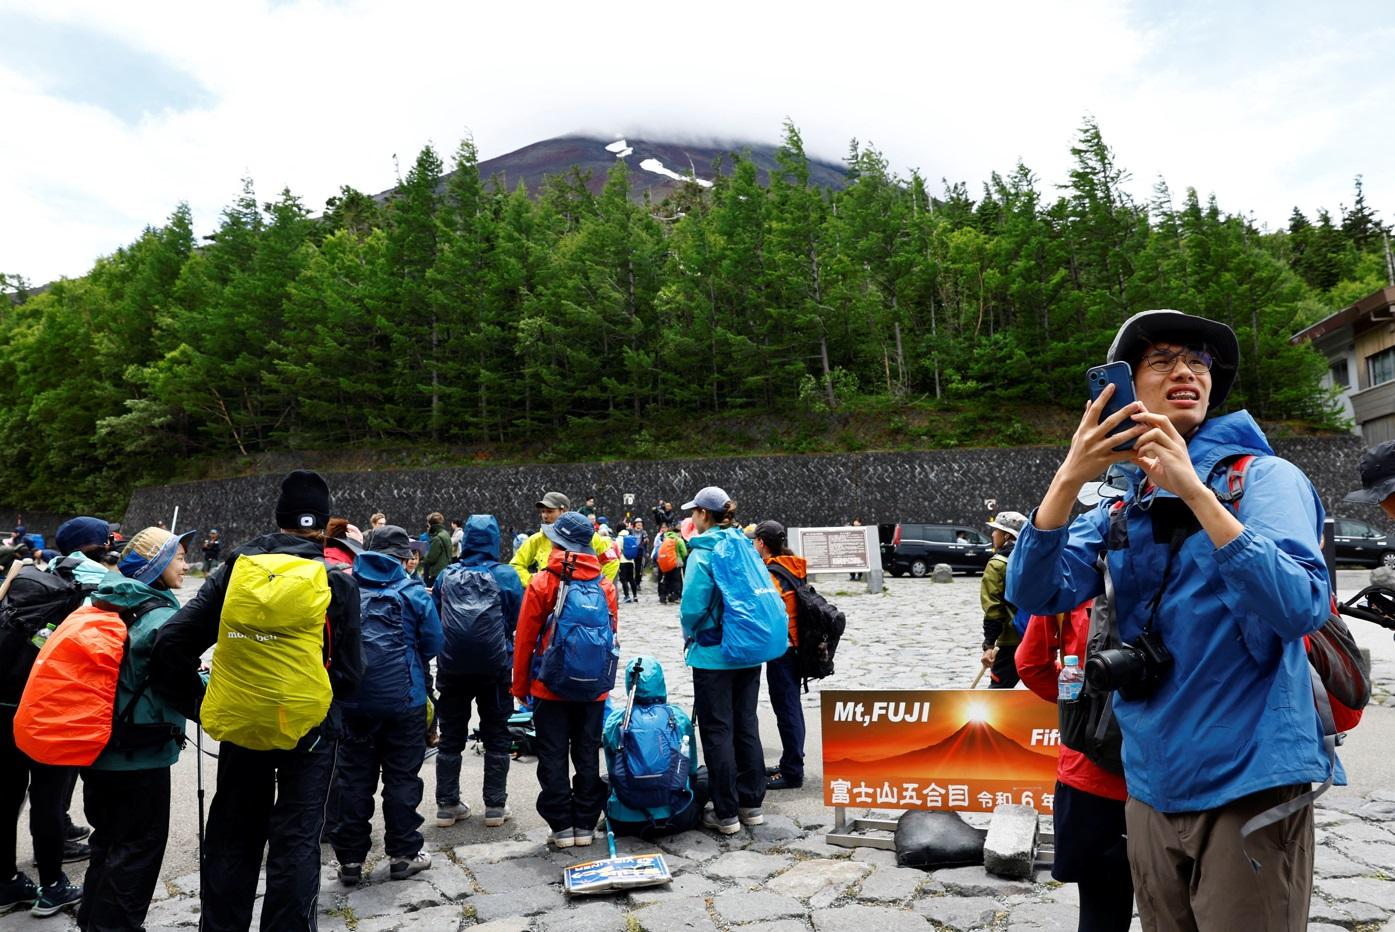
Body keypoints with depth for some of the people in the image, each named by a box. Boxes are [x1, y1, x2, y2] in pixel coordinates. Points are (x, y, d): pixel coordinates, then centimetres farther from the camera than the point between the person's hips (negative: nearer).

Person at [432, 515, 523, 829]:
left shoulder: (446, 575, -1)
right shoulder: (506, 576, -7)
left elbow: (433, 618, 10)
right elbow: (519, 620, 1)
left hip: (452, 666, 2)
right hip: (495, 665, -2)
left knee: (451, 736, 15)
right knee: (496, 736, 11)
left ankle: (447, 805, 19)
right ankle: (495, 806, 13)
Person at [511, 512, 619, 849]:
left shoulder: (541, 584, -11)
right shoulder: (605, 586, 0)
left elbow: (525, 640, -6)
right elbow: (612, 637, 6)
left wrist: (520, 686, 5)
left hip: (551, 687, -3)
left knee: (553, 757, 8)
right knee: (587, 755, 12)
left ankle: (561, 826, 13)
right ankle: (586, 825, 19)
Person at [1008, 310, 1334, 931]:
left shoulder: (1264, 477, -5)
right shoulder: (1120, 507, 6)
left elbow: (1302, 607, -21)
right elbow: (1034, 594, -7)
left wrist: (1194, 490, -28)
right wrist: (1069, 479, -19)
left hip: (1249, 782, -4)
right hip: (1151, 785, 5)